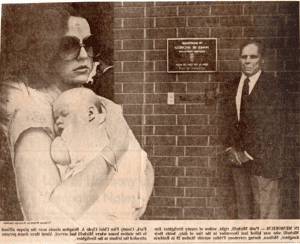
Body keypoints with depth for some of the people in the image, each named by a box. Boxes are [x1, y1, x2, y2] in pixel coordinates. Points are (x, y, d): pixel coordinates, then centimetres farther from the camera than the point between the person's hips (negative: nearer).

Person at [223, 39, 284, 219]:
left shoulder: (271, 85, -7)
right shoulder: (233, 86, 13)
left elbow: (270, 125, -11)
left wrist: (249, 153, -12)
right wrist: (231, 149, 3)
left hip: (262, 158, -6)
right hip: (239, 158, 6)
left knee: (266, 209, -3)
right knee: (244, 209, 11)